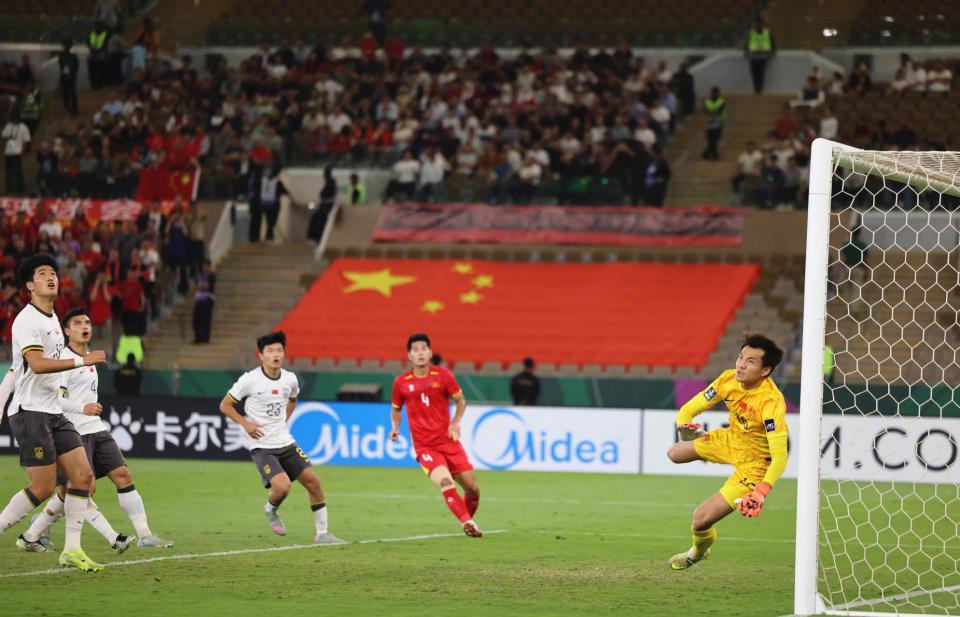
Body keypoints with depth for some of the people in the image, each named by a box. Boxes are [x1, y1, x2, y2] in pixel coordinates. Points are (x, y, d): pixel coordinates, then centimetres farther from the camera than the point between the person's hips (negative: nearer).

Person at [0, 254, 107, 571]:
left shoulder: (52, 319, 17)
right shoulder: (26, 320, -12)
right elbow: (37, 364, -26)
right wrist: (82, 361, -28)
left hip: (53, 413, 9)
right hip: (30, 411, -9)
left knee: (83, 476, -2)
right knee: (43, 487, -13)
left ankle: (72, 550, 2)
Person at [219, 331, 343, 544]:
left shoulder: (290, 379, 1)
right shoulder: (250, 380, -14)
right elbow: (225, 405, -5)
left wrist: (284, 420, 11)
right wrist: (245, 423, -15)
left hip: (285, 442, 5)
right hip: (261, 446, -5)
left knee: (313, 481, -2)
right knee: (282, 486, -23)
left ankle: (322, 533, 10)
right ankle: (271, 509, 14)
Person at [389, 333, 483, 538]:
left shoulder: (443, 375, 1)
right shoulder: (401, 382, 2)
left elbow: (460, 400, 10)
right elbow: (396, 409, 18)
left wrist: (456, 422, -7)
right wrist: (395, 427, -1)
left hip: (448, 441, 2)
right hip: (424, 446, -2)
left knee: (473, 488, -1)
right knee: (445, 481, -28)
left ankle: (468, 519, 27)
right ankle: (467, 523, -31)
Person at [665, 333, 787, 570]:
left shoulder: (771, 402, -35)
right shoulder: (729, 379, -16)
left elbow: (779, 457, -37)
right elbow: (688, 410, -6)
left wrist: (761, 492, -49)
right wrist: (685, 423, -29)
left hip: (754, 464, -7)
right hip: (731, 439, 7)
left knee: (701, 519, -11)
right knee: (675, 453, 23)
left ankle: (699, 550, 26)